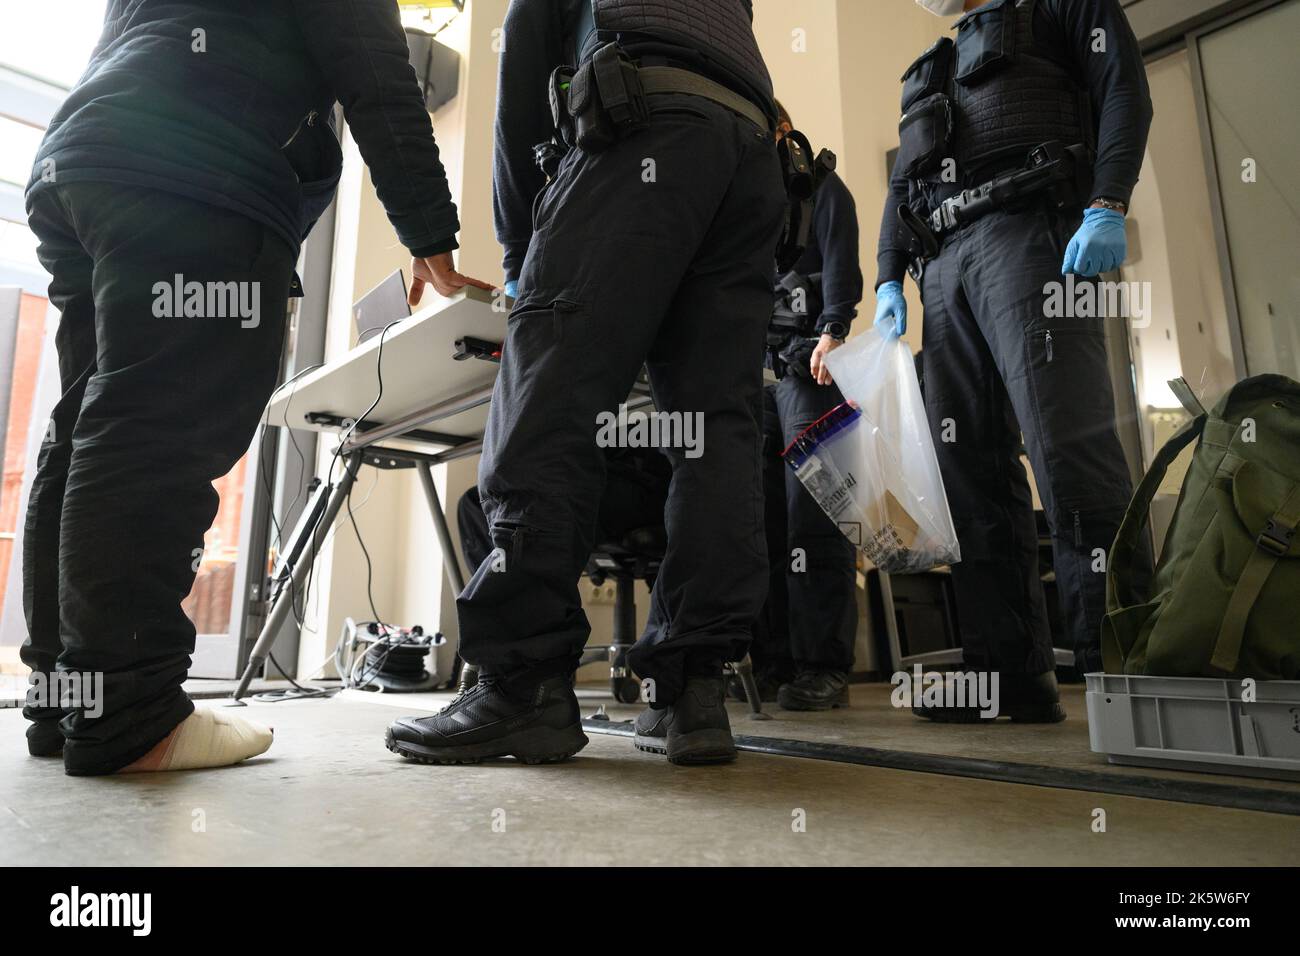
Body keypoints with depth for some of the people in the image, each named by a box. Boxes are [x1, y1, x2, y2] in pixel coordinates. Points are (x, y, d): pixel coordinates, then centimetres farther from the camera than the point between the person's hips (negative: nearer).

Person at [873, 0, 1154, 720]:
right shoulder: (933, 69, 35)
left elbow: (1123, 89, 4)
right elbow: (903, 189, 27)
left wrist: (1106, 207, -13)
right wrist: (889, 281, 11)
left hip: (1027, 230, -5)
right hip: (944, 264, 6)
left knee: (1066, 444, -20)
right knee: (969, 467, -5)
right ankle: (1011, 675, -4)